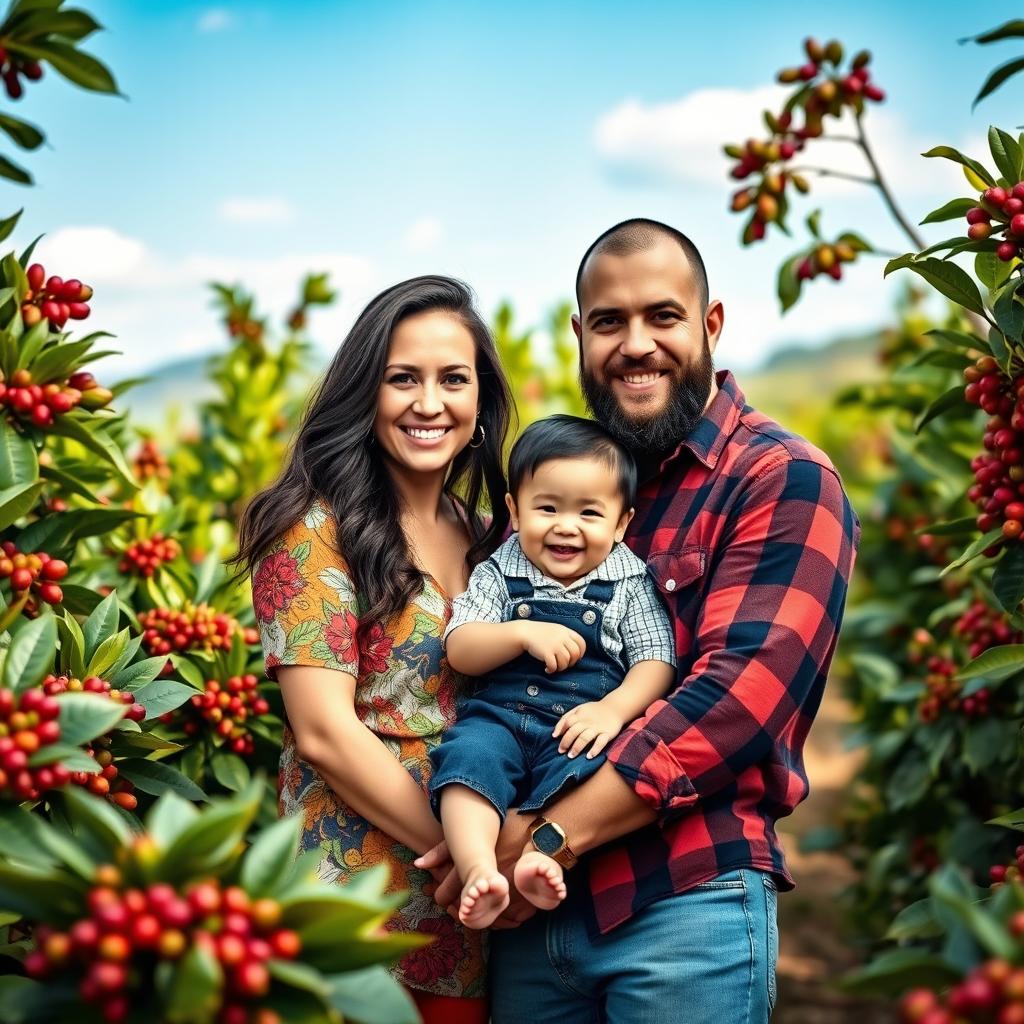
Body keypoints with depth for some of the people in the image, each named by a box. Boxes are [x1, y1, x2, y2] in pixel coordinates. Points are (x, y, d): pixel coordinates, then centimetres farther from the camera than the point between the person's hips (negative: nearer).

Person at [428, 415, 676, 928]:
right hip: (499, 714, 1)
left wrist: (615, 708, -17)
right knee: (468, 755, -31)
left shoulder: (629, 584, 9)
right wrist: (524, 633, -15)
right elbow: (459, 650, 2)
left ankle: (542, 857, -47)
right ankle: (480, 871, -43)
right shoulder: (497, 575, 11)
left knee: (579, 767, -34)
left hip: (581, 724, 0)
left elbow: (656, 662, 2)